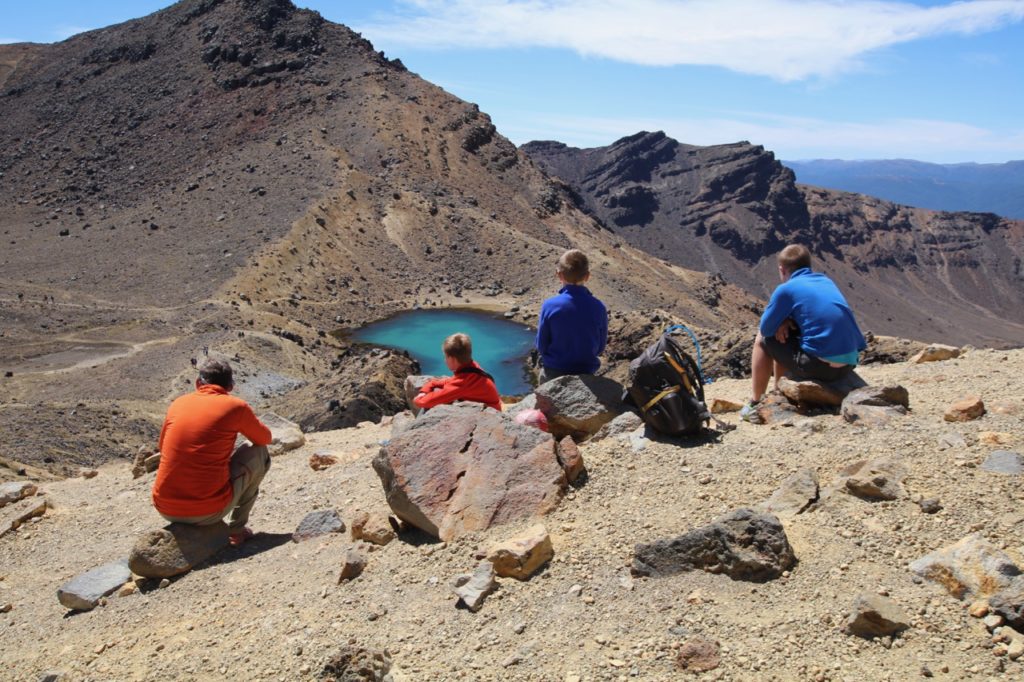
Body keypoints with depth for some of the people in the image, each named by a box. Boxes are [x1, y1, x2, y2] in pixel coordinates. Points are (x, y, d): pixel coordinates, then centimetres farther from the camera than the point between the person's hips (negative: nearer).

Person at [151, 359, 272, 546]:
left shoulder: (178, 403, 9)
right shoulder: (236, 406, -3)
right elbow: (265, 438, 16)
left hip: (165, 510, 5)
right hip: (208, 512, -5)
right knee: (259, 452, 15)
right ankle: (237, 529, 14)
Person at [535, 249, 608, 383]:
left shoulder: (549, 306, -17)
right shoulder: (598, 308, -13)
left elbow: (541, 346, -8)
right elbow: (600, 347, -1)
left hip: (553, 373, -1)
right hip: (585, 374, 1)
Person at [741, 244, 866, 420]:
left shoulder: (786, 289, -5)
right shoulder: (826, 281, 16)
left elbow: (765, 329, -2)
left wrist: (782, 322, 17)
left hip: (821, 365, -7)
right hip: (850, 363, 7)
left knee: (764, 340, 14)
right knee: (787, 336, 29)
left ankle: (755, 404, 18)